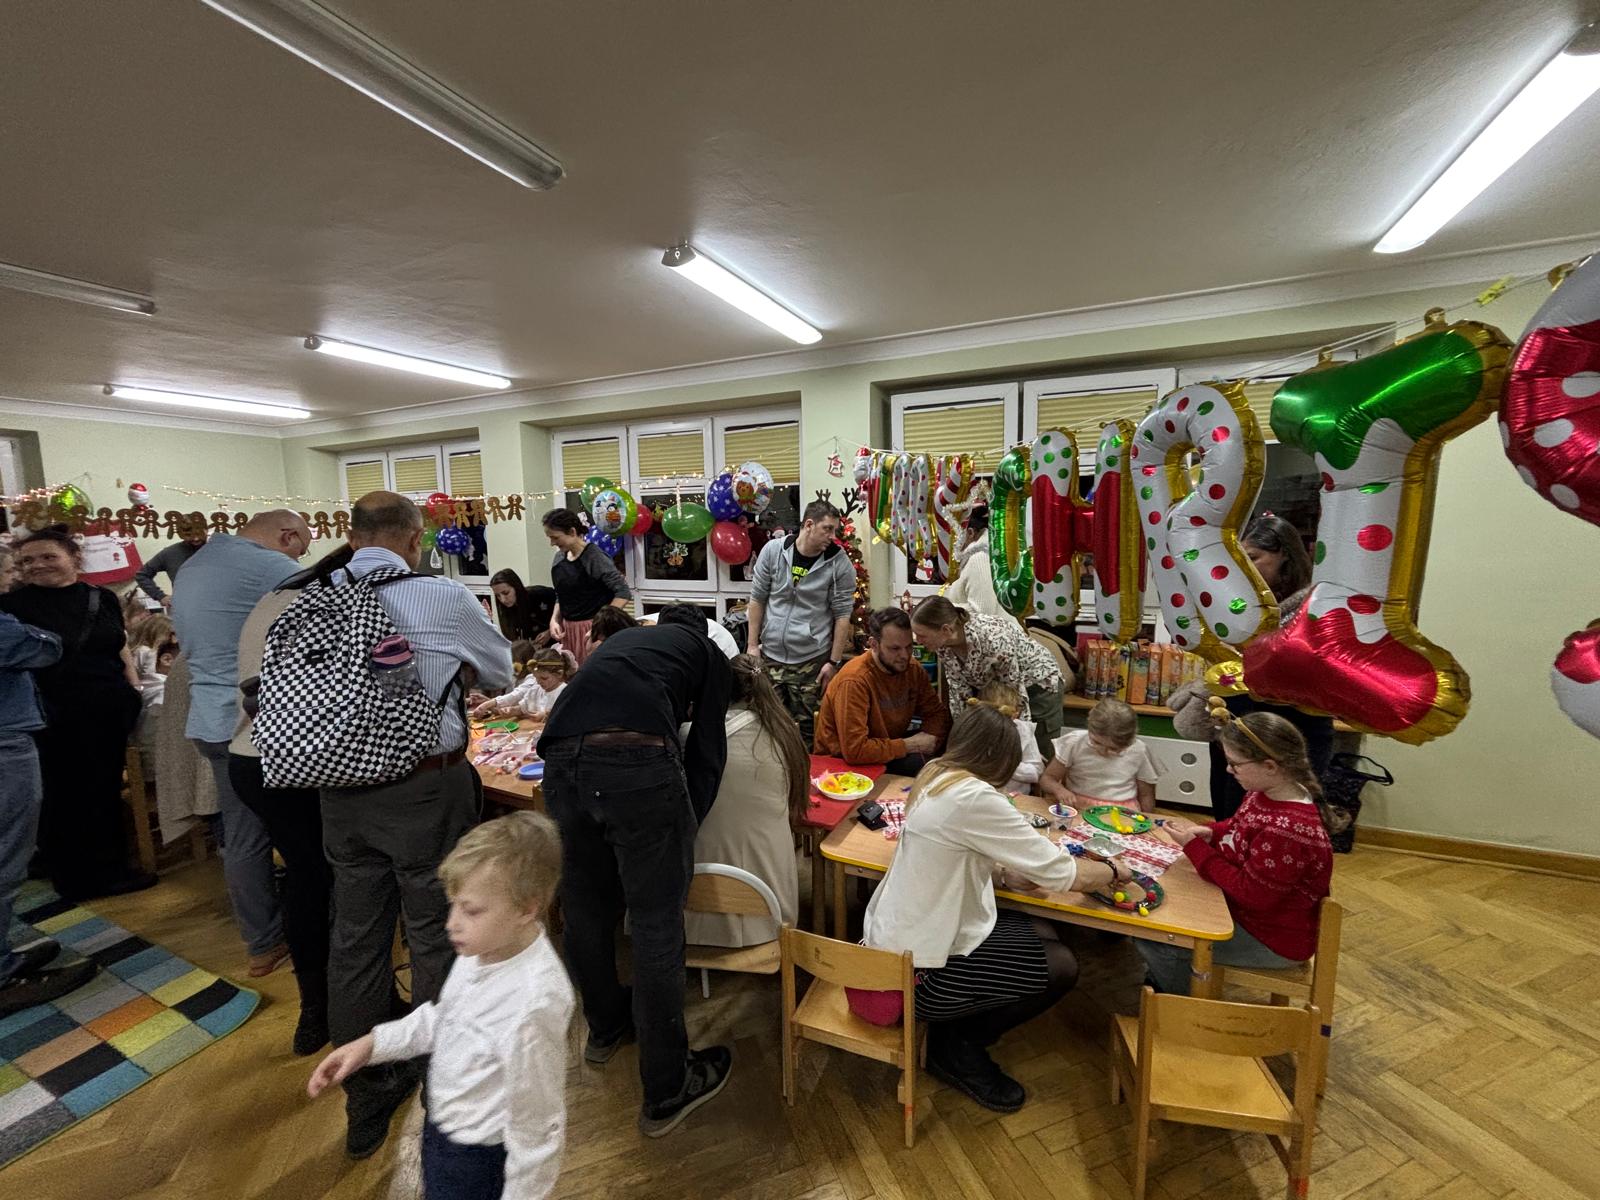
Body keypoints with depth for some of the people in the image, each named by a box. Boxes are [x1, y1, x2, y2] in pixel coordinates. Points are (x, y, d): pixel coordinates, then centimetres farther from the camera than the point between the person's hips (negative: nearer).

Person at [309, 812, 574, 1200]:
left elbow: (535, 1123, -25)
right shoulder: (488, 943, -16)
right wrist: (372, 1043, -1)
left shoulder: (534, 1001, -39)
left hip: (478, 1159, -7)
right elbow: (443, 1015, 6)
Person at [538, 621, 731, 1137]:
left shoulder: (620, 641, 38)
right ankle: (666, 1090, 23)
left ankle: (605, 1026, 48)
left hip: (561, 757, 6)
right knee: (657, 925, 8)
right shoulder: (708, 653, 23)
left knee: (585, 907, 24)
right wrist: (685, 825, 18)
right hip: (638, 760, -5)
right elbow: (707, 752, 13)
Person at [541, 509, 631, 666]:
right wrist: (554, 620, 3)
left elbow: (623, 593, -19)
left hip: (591, 629, -7)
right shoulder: (559, 557, 8)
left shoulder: (594, 557, -14)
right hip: (567, 629, 7)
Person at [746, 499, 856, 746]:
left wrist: (834, 662, -7)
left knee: (808, 728, 5)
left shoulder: (839, 563, -7)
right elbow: (757, 599, 4)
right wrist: (752, 644, 2)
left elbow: (842, 615, -4)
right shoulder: (773, 550, -2)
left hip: (812, 661, -2)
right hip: (770, 657, 2)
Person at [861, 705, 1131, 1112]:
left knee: (1041, 934, 12)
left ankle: (957, 1036, 22)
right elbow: (1064, 875, -18)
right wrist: (1112, 871, 1)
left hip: (895, 941, 9)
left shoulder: (935, 777, 2)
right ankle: (959, 1049, 14)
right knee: (1060, 966, 0)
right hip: (916, 971, -9)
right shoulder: (972, 797, -26)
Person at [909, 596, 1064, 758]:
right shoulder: (942, 642, -20)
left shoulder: (993, 638, -39)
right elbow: (959, 688, -9)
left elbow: (1015, 690, -27)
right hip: (991, 688, 5)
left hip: (1037, 684, -5)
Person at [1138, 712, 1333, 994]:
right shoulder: (1266, 793, -7)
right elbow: (1240, 827, 12)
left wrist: (1194, 846, -22)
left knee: (1151, 939, -13)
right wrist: (1207, 832, -8)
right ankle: (1164, 977, 33)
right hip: (1248, 908, 9)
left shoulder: (1287, 832, -36)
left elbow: (1248, 893, -28)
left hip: (1273, 940, -9)